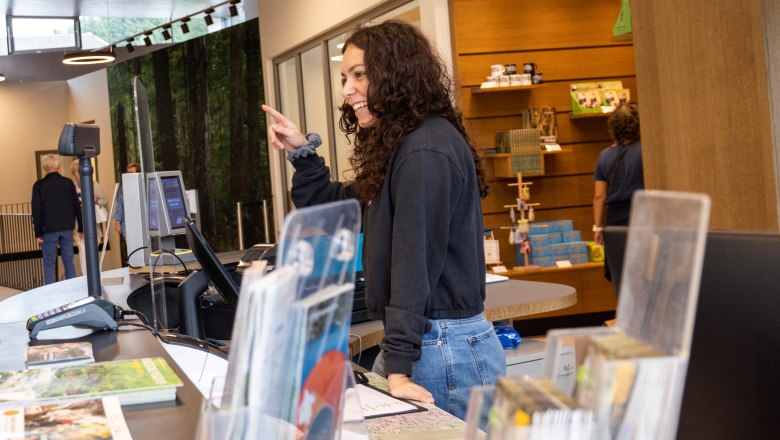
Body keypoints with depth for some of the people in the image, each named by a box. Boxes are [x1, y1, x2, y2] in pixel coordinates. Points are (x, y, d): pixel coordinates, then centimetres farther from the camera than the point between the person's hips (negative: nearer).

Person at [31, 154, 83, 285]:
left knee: (49, 263, 3)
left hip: (49, 229, -2)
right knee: (69, 261, 8)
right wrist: (81, 228, 9)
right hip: (67, 228, 2)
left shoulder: (39, 185, -4)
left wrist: (38, 233, -1)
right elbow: (77, 206, 4)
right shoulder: (68, 183, 2)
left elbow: (36, 211, -5)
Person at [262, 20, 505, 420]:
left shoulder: (426, 151, -17)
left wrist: (399, 367, -24)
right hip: (419, 340, 10)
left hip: (445, 349, -10)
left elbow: (415, 260, -22)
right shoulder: (396, 147, 14)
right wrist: (303, 154, 10)